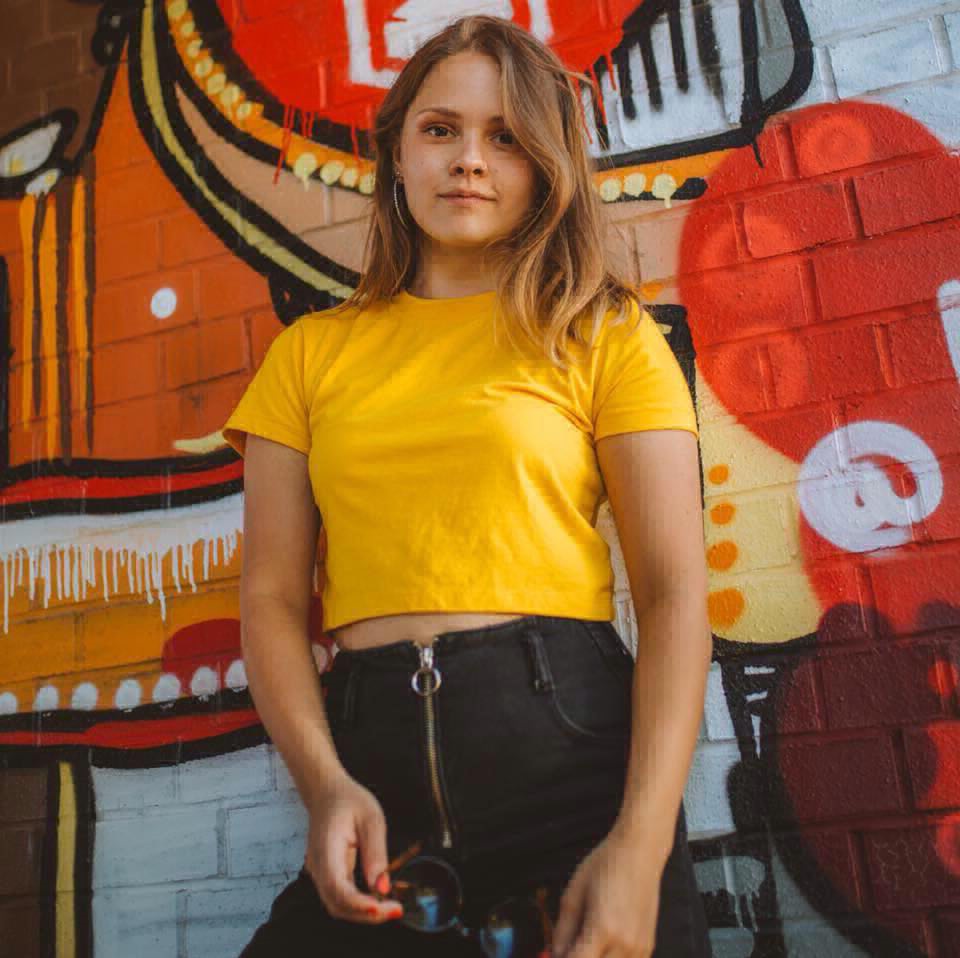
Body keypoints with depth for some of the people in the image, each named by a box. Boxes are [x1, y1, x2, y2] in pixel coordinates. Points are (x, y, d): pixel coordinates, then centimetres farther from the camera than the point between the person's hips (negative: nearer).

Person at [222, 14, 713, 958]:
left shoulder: (604, 335, 4)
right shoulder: (311, 352, 10)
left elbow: (675, 592, -4)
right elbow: (272, 596, 5)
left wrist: (642, 847, -15)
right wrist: (325, 782, -12)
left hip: (568, 738, -1)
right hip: (366, 750, 2)